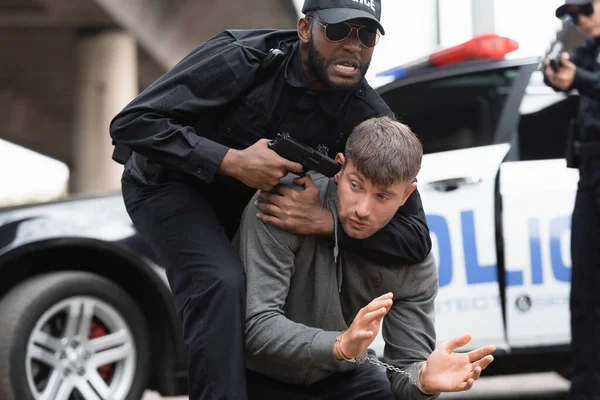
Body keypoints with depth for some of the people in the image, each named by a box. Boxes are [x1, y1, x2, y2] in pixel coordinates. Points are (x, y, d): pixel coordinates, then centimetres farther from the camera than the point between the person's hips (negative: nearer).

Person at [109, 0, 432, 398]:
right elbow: (132, 122, -34)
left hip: (248, 202, 5)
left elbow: (416, 238, -23)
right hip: (170, 183, -5)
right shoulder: (243, 59, -31)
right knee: (222, 283, -32)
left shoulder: (370, 119, -21)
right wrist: (232, 161, -41)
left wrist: (325, 222, -37)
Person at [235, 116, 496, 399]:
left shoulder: (414, 263, -13)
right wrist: (340, 344, -45)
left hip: (340, 374, 3)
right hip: (261, 374, -3)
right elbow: (256, 326, -30)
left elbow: (407, 368, -12)